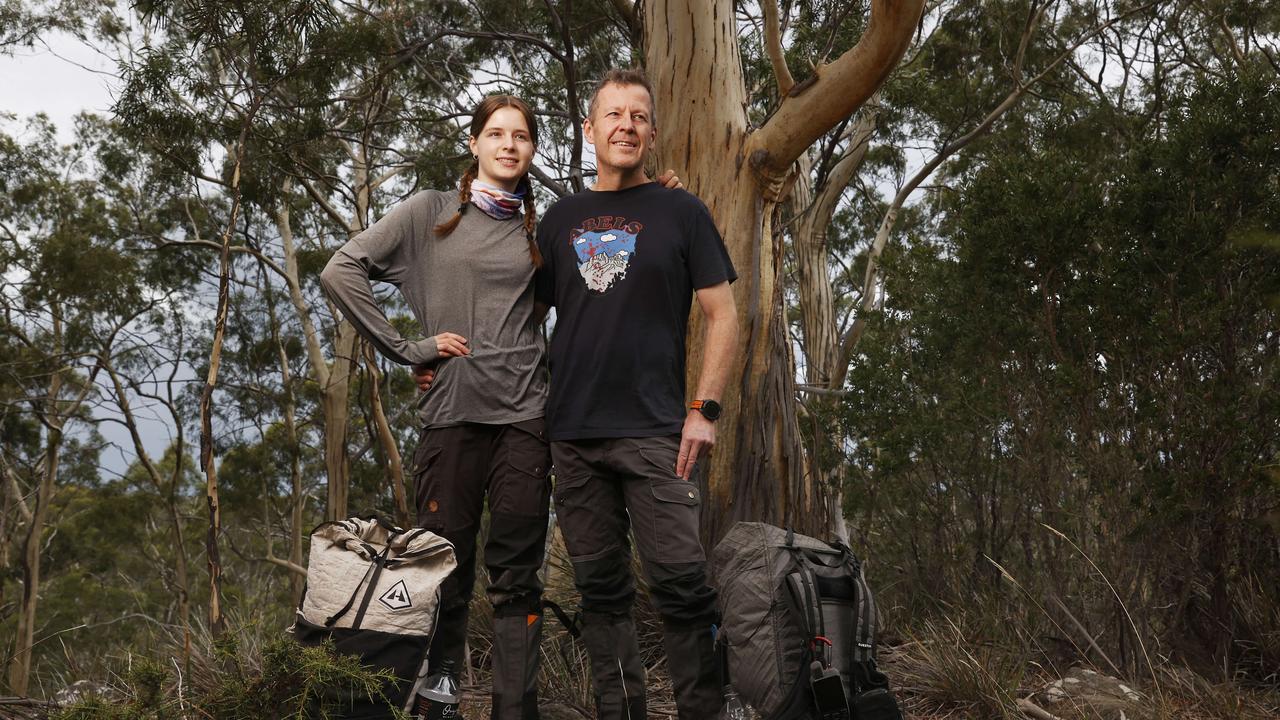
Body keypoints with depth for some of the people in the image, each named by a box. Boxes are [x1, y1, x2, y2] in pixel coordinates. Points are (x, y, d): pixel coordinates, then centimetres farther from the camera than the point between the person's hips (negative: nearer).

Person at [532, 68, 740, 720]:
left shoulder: (680, 213, 5)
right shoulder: (560, 220, 14)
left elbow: (722, 315, 1)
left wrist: (704, 409, -8)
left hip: (654, 432, -3)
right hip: (572, 434, 4)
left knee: (681, 585, -8)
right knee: (600, 590, 8)